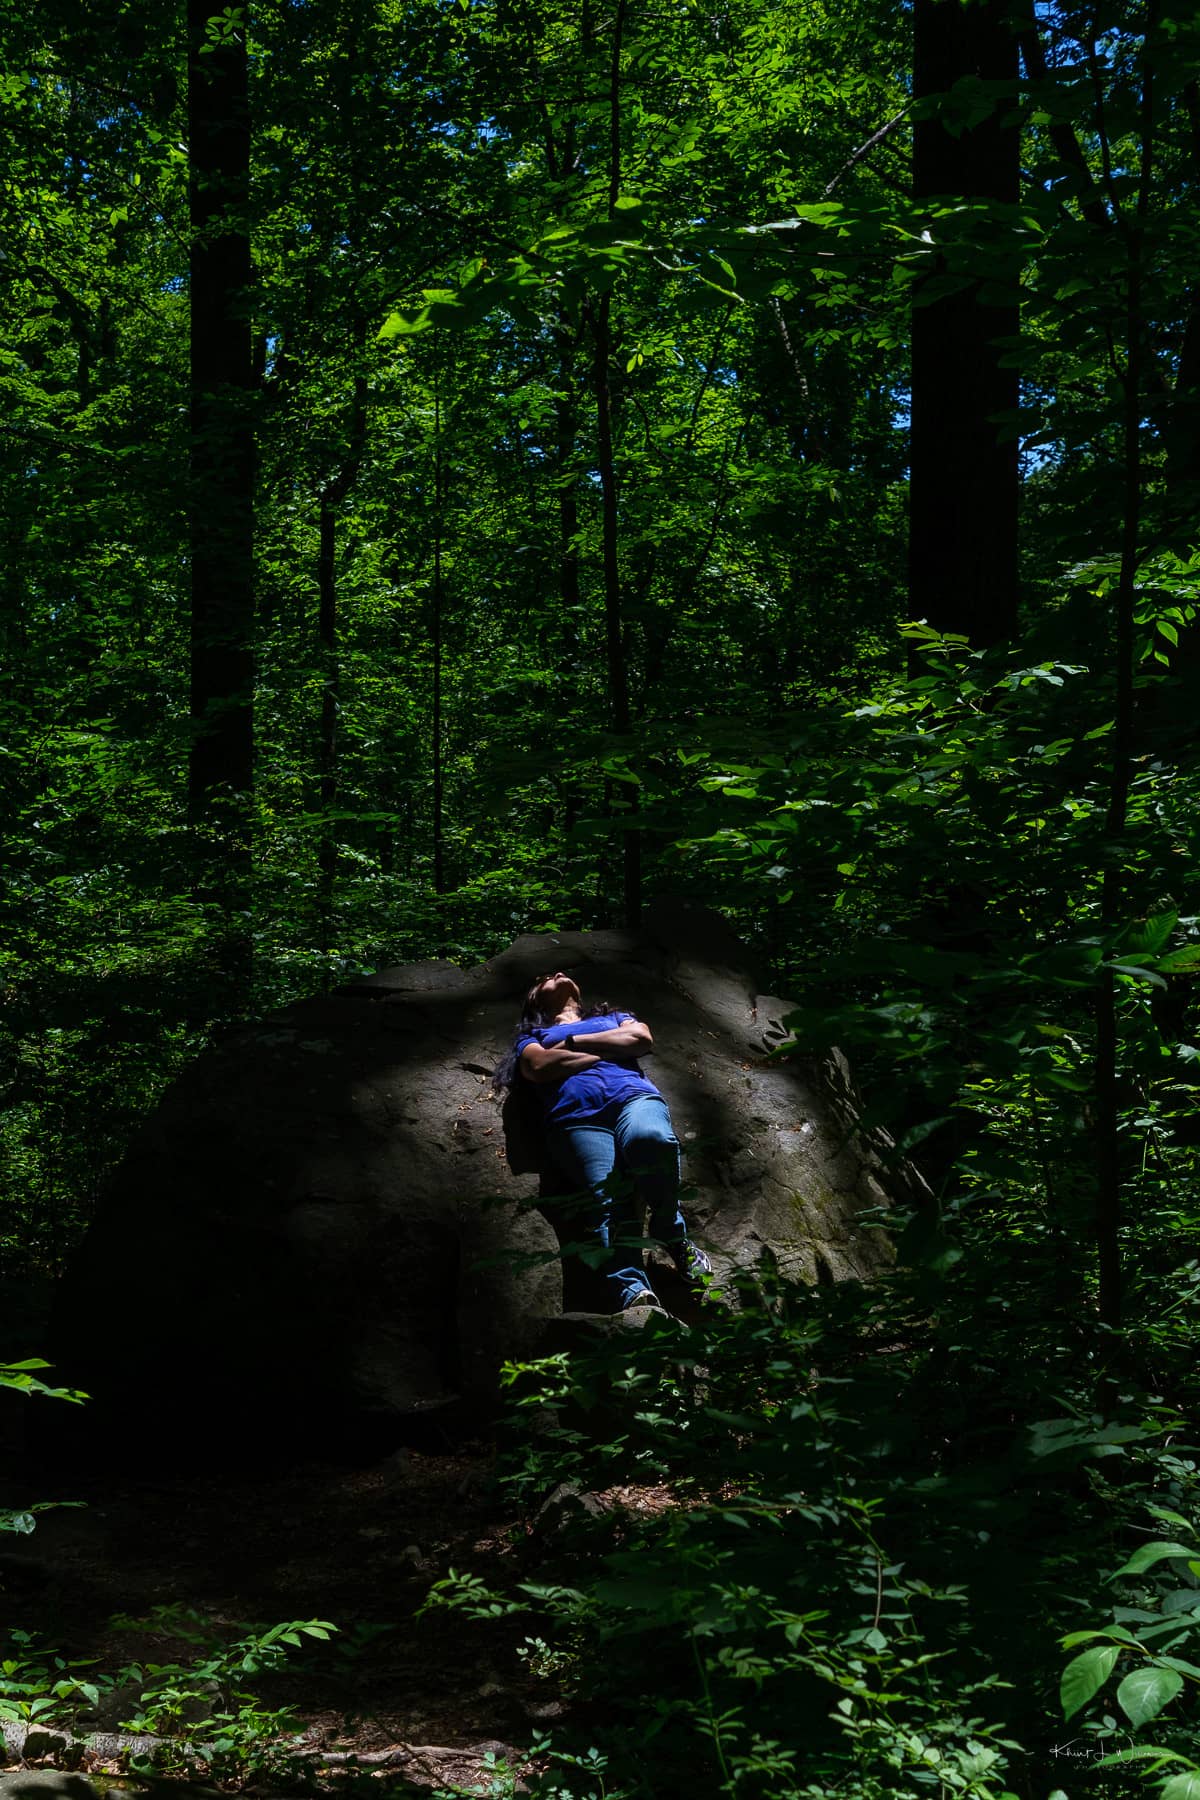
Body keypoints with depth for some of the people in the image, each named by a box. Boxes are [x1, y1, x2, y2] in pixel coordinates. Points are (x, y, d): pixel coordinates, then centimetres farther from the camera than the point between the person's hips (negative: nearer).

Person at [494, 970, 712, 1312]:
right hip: (575, 1116, -1)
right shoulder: (532, 1037, 35)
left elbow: (642, 1039, 15)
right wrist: (612, 1051, 14)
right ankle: (633, 1295, -52)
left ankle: (672, 1235, -18)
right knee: (607, 1198, -32)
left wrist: (573, 1044, 15)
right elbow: (539, 1067, 10)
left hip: (633, 1095, 1)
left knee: (650, 1138, -39)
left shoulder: (614, 1019, 39)